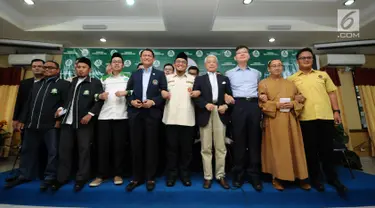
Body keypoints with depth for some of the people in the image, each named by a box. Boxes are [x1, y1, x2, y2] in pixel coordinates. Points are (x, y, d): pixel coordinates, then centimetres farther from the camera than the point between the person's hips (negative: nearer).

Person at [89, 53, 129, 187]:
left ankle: (118, 174, 12)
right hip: (104, 116, 3)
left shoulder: (128, 79, 10)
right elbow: (98, 95, 19)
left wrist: (126, 92, -14)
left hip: (121, 116, -2)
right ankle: (101, 175, 13)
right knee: (103, 146, 2)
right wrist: (100, 96, -2)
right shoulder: (105, 80, 18)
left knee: (119, 146, 1)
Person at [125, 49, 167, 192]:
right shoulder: (134, 74, 16)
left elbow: (164, 93, 0)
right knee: (136, 146, 7)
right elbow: (128, 92, 11)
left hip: (152, 113, -2)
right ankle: (137, 178, 22)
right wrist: (132, 101, -8)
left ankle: (150, 178, 18)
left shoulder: (160, 74, 8)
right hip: (135, 113, 3)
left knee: (151, 146, 4)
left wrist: (153, 101, -14)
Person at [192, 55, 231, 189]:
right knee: (206, 148, 3)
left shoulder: (225, 79, 18)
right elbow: (195, 97, 1)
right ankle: (207, 177, 13)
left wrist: (226, 105, -9)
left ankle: (220, 175, 17)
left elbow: (230, 96, 10)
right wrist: (205, 104, -14)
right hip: (205, 115, -1)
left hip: (220, 114, 2)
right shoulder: (199, 79, 13)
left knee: (220, 147, 4)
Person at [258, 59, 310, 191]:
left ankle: (300, 177, 15)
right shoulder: (263, 83, 7)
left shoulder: (290, 84, 19)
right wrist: (276, 105, -15)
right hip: (273, 121, -3)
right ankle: (276, 178, 5)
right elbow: (262, 103, -1)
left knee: (294, 148, 5)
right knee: (276, 149, -3)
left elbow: (300, 99, 14)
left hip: (290, 120, 4)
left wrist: (292, 104, -8)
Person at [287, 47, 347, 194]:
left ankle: (332, 178, 27)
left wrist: (336, 111, 5)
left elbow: (332, 93, 12)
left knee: (327, 149, 8)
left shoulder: (323, 75, 15)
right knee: (311, 149, 6)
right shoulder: (292, 79, 7)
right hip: (305, 118, -2)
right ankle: (315, 178, 21)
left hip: (326, 116, 2)